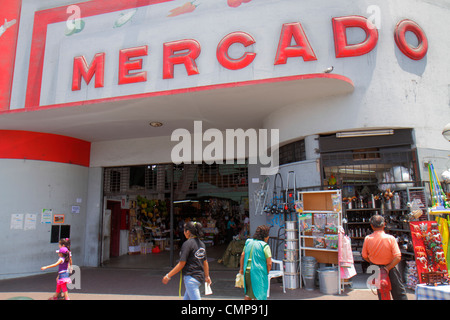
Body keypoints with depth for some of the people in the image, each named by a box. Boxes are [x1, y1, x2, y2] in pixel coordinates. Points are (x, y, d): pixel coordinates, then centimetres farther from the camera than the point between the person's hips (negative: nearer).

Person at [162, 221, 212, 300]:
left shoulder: (187, 244, -14)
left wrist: (168, 276, -7)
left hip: (190, 277, -8)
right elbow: (205, 262, 16)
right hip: (200, 277, 8)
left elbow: (181, 264, -15)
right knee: (186, 298, 20)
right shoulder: (201, 244, 9)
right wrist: (207, 276, 28)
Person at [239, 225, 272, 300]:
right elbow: (269, 263, -13)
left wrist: (241, 268, 21)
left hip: (247, 271, 6)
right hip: (258, 273, -6)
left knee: (248, 294, 23)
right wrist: (267, 272, 5)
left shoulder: (248, 242, 7)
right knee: (258, 295, 4)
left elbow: (242, 255, 12)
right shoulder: (265, 246, -11)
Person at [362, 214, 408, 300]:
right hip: (390, 269, -2)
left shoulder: (367, 239, -12)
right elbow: (398, 258, -20)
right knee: (399, 293, 14)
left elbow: (364, 256, -2)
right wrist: (387, 268, -13)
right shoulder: (390, 238, -17)